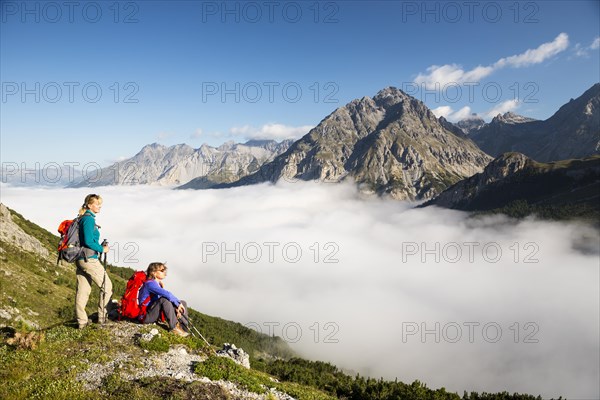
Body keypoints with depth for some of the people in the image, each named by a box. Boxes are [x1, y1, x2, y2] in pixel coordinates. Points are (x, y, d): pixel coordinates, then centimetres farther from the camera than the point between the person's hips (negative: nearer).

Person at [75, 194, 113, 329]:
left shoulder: (83, 218, 14)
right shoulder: (88, 219, -15)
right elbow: (88, 241, -21)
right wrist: (102, 249, -9)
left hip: (80, 259, 9)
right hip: (89, 259, -9)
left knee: (82, 291, 11)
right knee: (107, 286, 3)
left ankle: (81, 322, 17)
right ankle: (102, 317, 11)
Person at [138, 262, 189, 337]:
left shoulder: (159, 284, 13)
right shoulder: (150, 284, -18)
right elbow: (167, 294, -31)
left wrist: (176, 308, -7)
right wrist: (178, 303, -21)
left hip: (155, 313, 10)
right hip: (146, 316, -10)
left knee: (183, 303, 6)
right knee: (164, 299, -35)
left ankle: (184, 327, -9)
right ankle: (174, 327, -29)